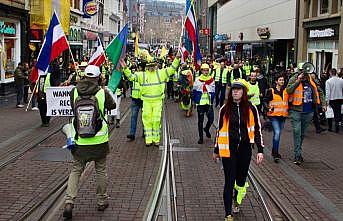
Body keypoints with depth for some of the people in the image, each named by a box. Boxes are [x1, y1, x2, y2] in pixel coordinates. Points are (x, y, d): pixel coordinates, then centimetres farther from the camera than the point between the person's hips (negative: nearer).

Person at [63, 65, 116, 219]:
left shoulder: (74, 92, -5)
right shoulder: (103, 93, -10)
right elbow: (112, 105, 7)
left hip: (80, 141, 1)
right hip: (99, 140, -1)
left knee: (76, 171, 12)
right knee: (100, 171, 15)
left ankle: (69, 203, -1)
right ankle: (102, 202, 26)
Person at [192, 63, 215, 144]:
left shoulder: (211, 80, 3)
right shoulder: (197, 80, -1)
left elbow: (213, 92, 6)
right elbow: (194, 91, 5)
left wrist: (211, 101, 1)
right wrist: (196, 101, 3)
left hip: (209, 103, 1)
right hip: (200, 103, -1)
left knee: (211, 119, -3)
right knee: (200, 120, 4)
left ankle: (206, 129, 30)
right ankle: (201, 137, 13)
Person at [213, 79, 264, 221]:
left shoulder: (251, 109, -1)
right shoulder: (225, 109, 0)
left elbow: (257, 129, 4)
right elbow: (220, 130, 8)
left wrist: (260, 150, -2)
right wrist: (216, 150, 13)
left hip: (245, 148, 1)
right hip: (228, 149, -1)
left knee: (241, 179, 13)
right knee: (229, 181, -2)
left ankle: (237, 201, 44)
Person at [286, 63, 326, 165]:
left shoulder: (312, 80, 6)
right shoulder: (293, 79, -6)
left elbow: (319, 92, 18)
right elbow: (288, 91, -21)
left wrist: (323, 104, 12)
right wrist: (298, 80, -23)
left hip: (308, 111, 4)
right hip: (296, 110, -4)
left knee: (302, 133, 14)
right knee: (297, 132, -11)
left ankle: (298, 153, 28)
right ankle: (298, 155, -8)